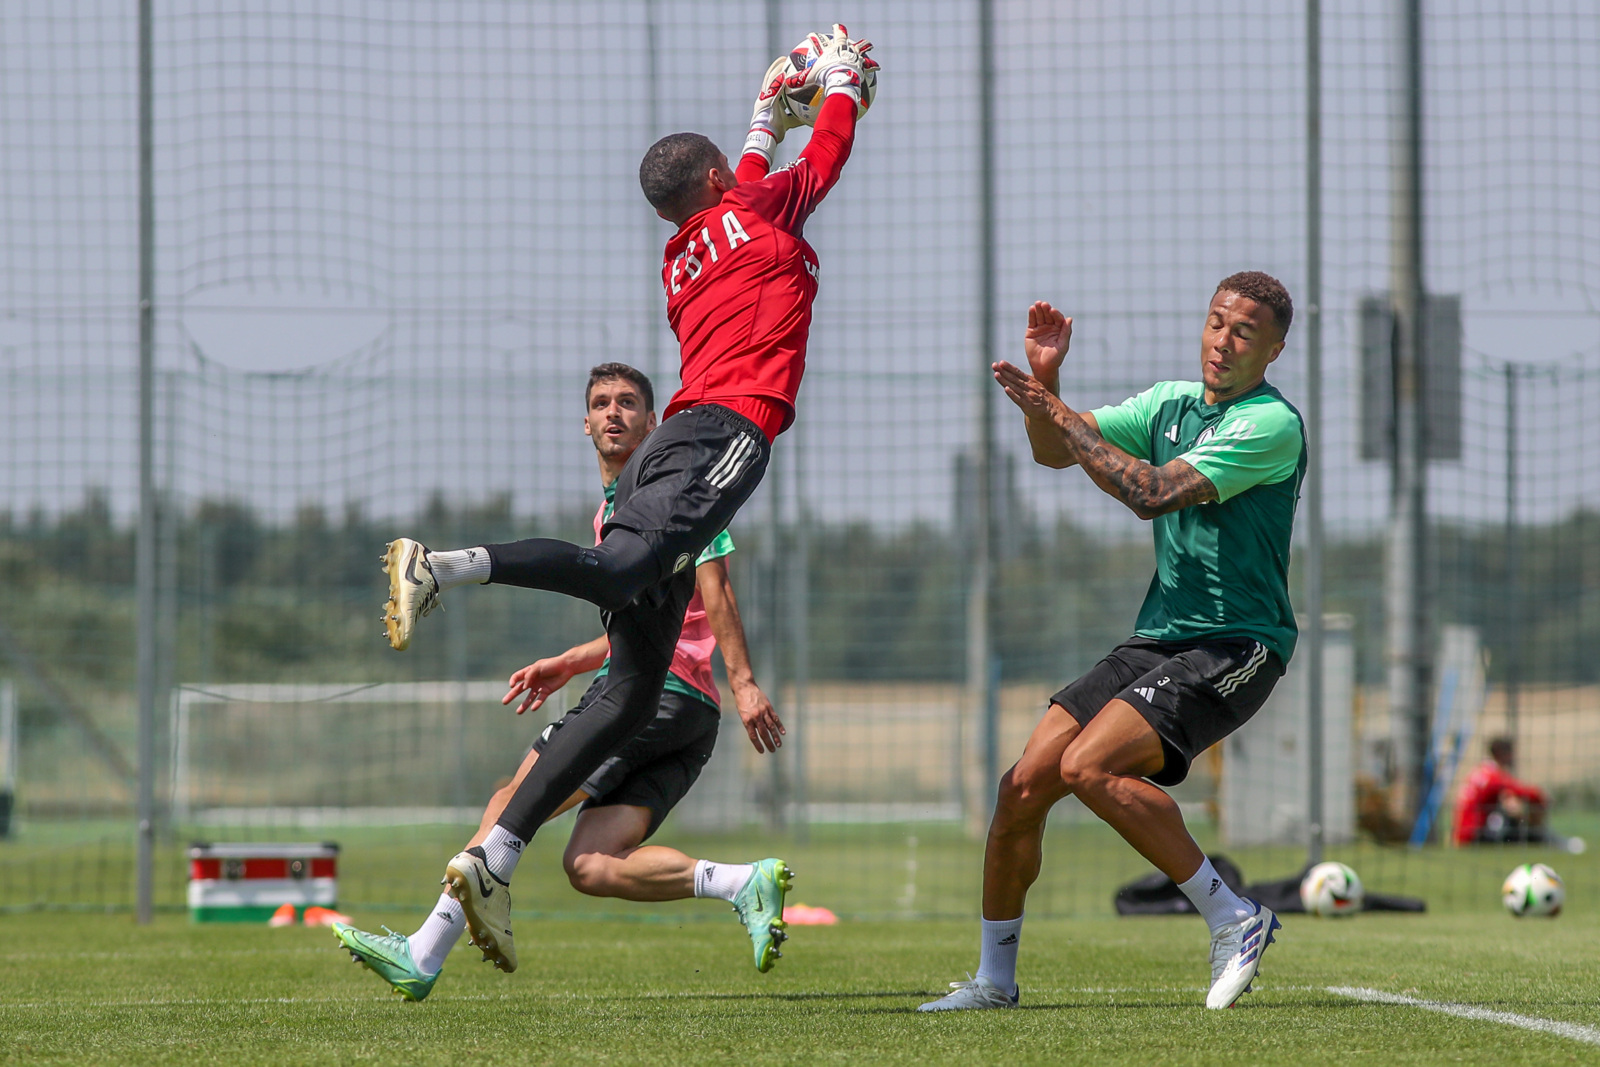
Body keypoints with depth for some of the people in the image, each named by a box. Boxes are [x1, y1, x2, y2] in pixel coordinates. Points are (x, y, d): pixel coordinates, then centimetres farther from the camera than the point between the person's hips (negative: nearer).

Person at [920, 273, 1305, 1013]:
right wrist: (1046, 381, -8)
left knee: (1089, 766, -27)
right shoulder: (1169, 402, 12)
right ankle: (994, 979, 13)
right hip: (1156, 639, 7)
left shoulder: (1273, 425, -12)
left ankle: (1233, 919, -17)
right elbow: (1054, 450, 12)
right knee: (1023, 785, -2)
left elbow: (1153, 493, -21)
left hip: (1235, 646, -7)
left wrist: (1055, 411, -18)